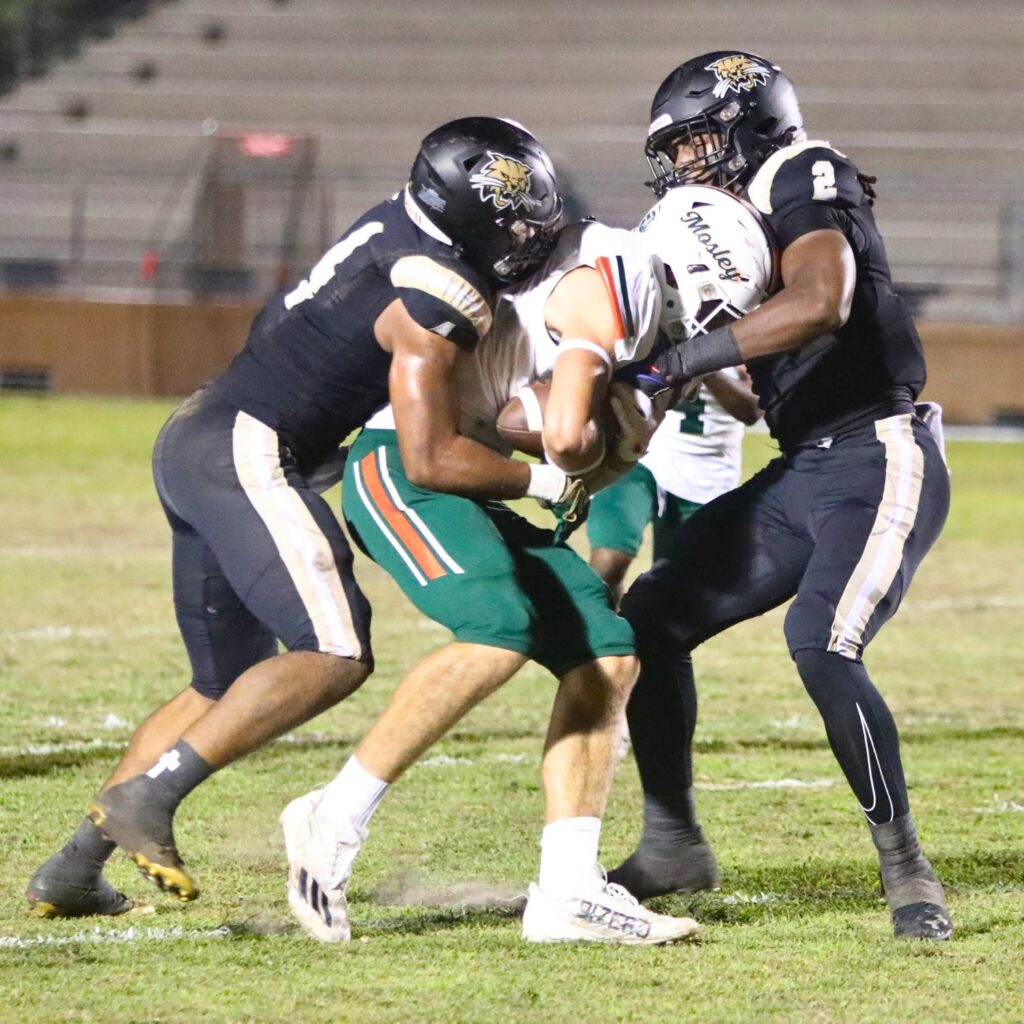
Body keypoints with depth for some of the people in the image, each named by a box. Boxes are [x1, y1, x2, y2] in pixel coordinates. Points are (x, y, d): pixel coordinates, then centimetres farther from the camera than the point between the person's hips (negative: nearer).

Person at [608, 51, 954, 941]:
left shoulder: (804, 184, -10)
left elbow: (821, 301, -30)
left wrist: (692, 358, -27)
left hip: (879, 462, -9)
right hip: (803, 473, 9)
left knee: (822, 644, -27)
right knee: (653, 619, 5)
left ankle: (906, 868, -14)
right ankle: (672, 841, 17)